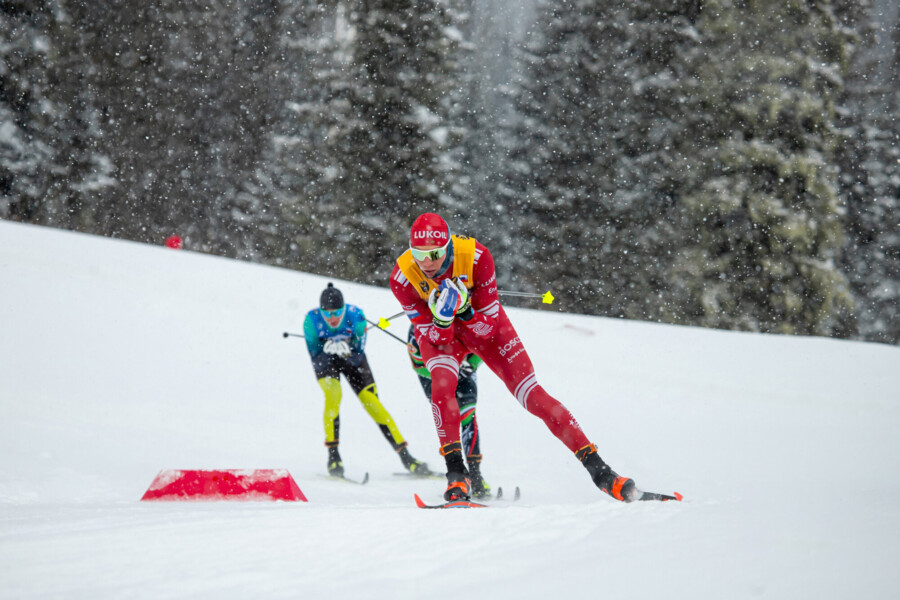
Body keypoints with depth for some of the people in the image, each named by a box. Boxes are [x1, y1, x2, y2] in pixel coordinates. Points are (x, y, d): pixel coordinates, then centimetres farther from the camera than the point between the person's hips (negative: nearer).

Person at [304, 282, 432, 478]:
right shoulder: (312, 320, -27)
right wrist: (328, 348, -44)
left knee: (373, 403, -9)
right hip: (325, 362, 0)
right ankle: (333, 456, -20)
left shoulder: (354, 314, -28)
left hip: (353, 361, 0)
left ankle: (406, 458, -4)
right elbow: (315, 355, -23)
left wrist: (345, 348, -48)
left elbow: (359, 353, -27)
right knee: (333, 395, -29)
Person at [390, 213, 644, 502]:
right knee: (442, 386, -31)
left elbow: (487, 327, -24)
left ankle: (598, 469, -7)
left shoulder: (476, 257, -32)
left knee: (532, 395, -10)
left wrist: (464, 307, -43)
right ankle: (456, 474, -20)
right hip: (437, 330, 1)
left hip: (485, 324, 0)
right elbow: (435, 337, -21)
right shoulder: (403, 277, -29)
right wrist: (442, 317, -43)